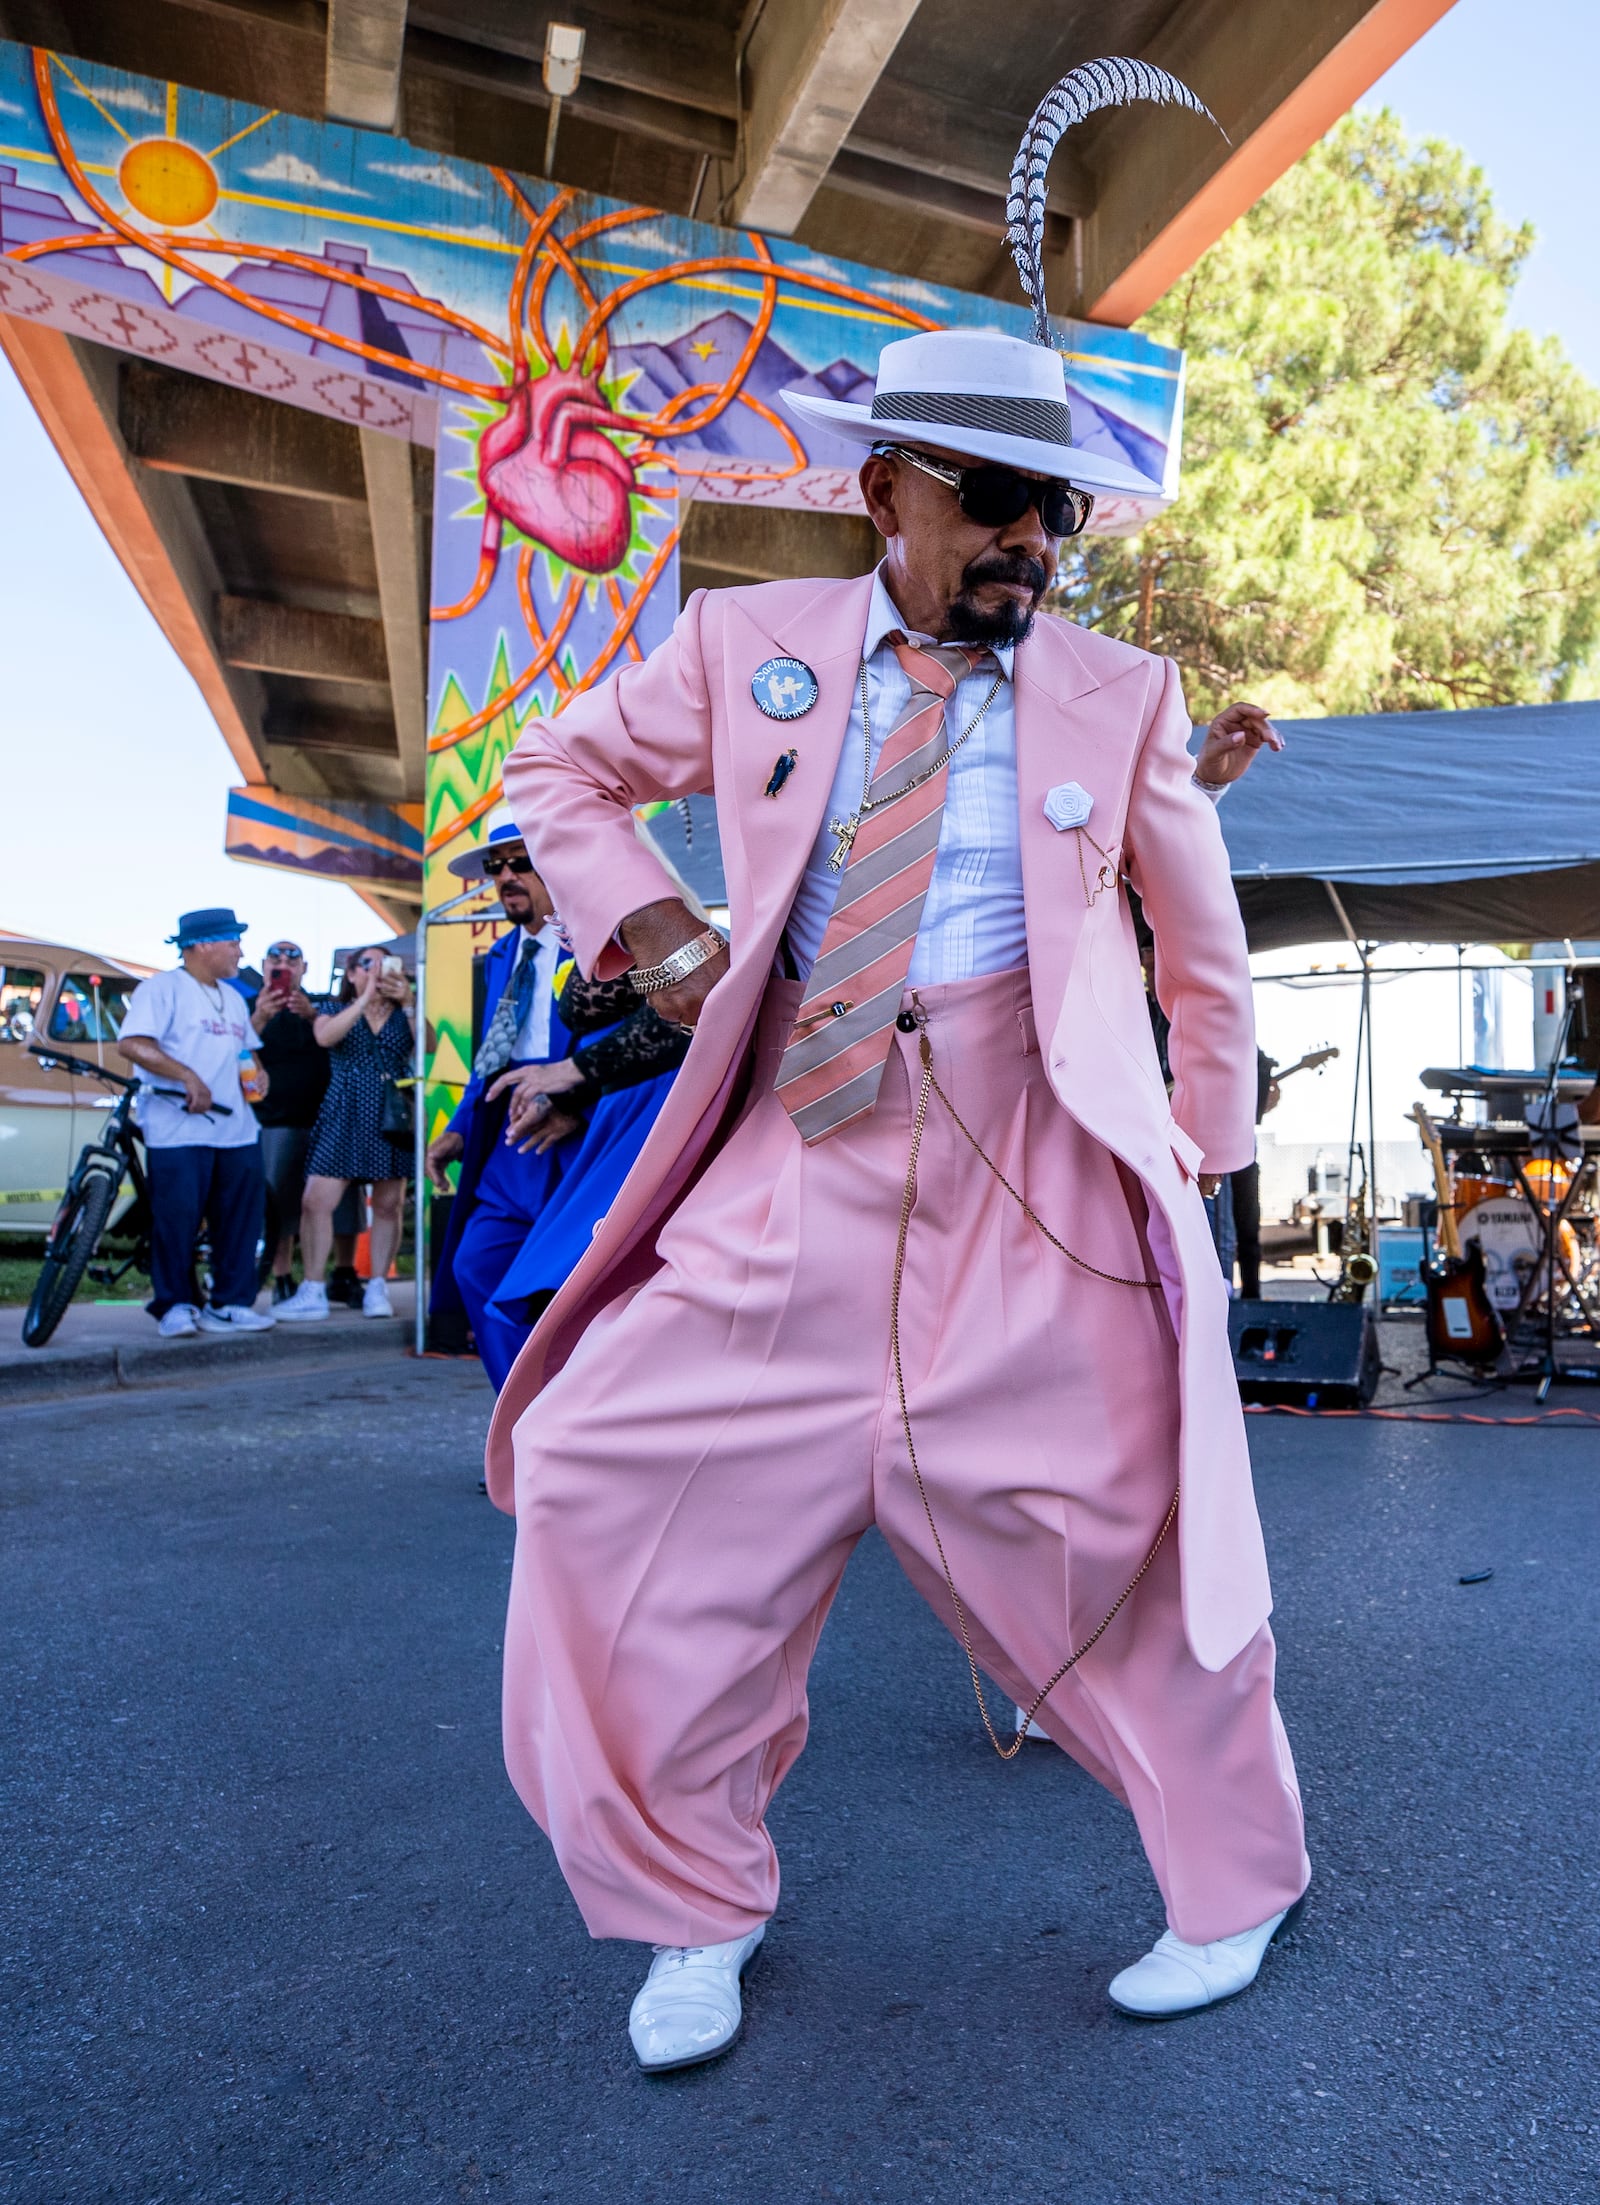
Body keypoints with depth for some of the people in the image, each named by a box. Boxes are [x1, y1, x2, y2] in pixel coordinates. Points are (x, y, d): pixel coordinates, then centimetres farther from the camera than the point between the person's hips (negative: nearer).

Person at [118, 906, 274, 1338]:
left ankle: (229, 1303, 13)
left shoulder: (233, 997, 22)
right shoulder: (162, 988, -3)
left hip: (236, 1129, 7)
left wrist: (256, 1075, 9)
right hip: (179, 1129, -7)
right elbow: (132, 1043, -15)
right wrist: (188, 1076, -23)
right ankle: (174, 1306, 8)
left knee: (241, 1217, 5)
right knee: (177, 1218, -6)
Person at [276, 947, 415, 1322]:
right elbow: (325, 1036, -14)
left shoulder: (403, 1016, 12)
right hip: (344, 1119, -1)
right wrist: (366, 998, -18)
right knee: (316, 1201, -9)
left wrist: (409, 1003, -16)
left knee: (389, 1205, 3)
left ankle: (377, 1289, 13)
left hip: (392, 1119, 1)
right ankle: (312, 1293, -2)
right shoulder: (335, 1012, 10)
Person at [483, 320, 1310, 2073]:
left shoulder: (1119, 693, 8)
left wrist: (1201, 1153, 17)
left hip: (1035, 1162, -1)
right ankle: (693, 1909, 23)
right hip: (799, 1156, 2)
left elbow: (1206, 952, 17)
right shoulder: (749, 644, 8)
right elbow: (557, 772, 20)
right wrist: (646, 924, 2)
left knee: (1123, 1515, 2)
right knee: (615, 1471, -1)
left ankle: (1234, 1894, 32)